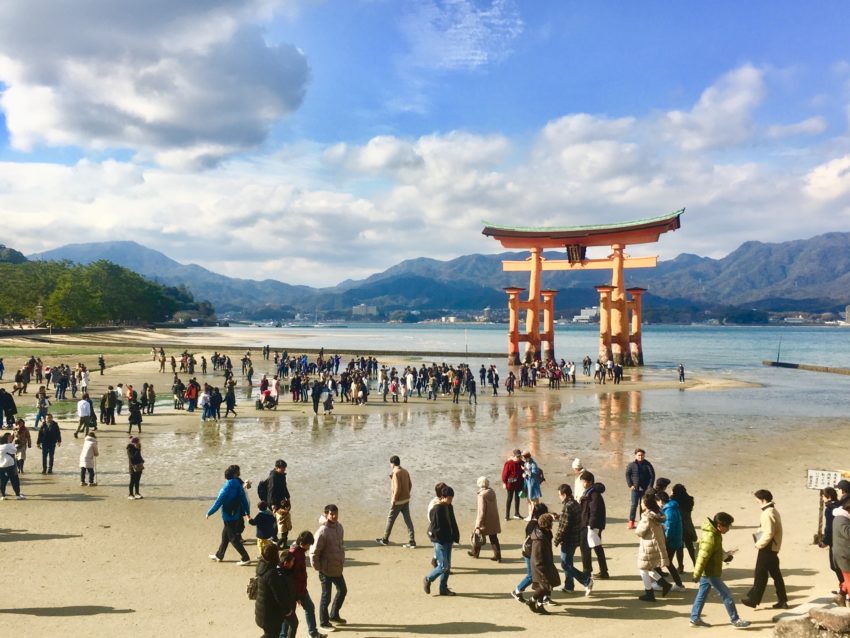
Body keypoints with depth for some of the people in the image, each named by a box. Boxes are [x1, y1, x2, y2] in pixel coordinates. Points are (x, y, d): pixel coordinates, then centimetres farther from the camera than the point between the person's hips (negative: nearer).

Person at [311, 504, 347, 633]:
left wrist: (342, 561, 14)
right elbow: (314, 552, -21)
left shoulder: (339, 527, 0)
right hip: (326, 570, -8)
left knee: (342, 590, 20)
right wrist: (317, 568, -13)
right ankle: (324, 622, 25)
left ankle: (334, 615, 39)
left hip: (337, 568, 8)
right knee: (326, 596, 6)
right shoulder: (322, 531, -24)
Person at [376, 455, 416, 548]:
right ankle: (412, 541, 4)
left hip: (398, 501, -7)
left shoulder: (396, 473, -18)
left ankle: (385, 539, 20)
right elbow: (410, 485, 12)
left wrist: (393, 500, -15)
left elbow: (397, 488, -22)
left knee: (390, 519, 8)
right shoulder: (405, 471, 7)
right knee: (408, 519, 6)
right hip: (406, 499, 7)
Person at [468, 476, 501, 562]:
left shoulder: (482, 495, -23)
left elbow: (481, 512, -24)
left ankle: (475, 552, 33)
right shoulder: (492, 492, 0)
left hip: (485, 521, -6)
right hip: (494, 520, 6)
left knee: (477, 535, 16)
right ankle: (497, 556, 12)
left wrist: (478, 526, -20)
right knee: (493, 538, 13)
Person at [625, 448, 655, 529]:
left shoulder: (648, 465, 0)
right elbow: (627, 475, 3)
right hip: (635, 489, -1)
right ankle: (631, 522, 1)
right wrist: (630, 485, -6)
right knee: (634, 504, -3)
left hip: (645, 489, 1)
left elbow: (652, 475, 1)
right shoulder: (631, 465, 0)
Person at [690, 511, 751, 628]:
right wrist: (697, 575, -22)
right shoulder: (710, 537, -26)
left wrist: (724, 555, 6)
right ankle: (735, 621, 11)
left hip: (707, 571, 10)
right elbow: (703, 557, -25)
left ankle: (695, 619, 21)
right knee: (726, 595, 1)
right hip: (710, 572, -10)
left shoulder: (715, 533, 5)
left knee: (702, 594, 14)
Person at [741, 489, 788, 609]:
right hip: (773, 548, 9)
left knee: (760, 575, -1)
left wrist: (759, 544, -13)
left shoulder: (767, 513, -19)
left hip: (767, 549, -9)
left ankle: (753, 599, 6)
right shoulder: (774, 511, 12)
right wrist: (760, 542, 10)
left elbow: (768, 533, -25)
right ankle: (782, 601, 17)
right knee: (776, 574, 13)